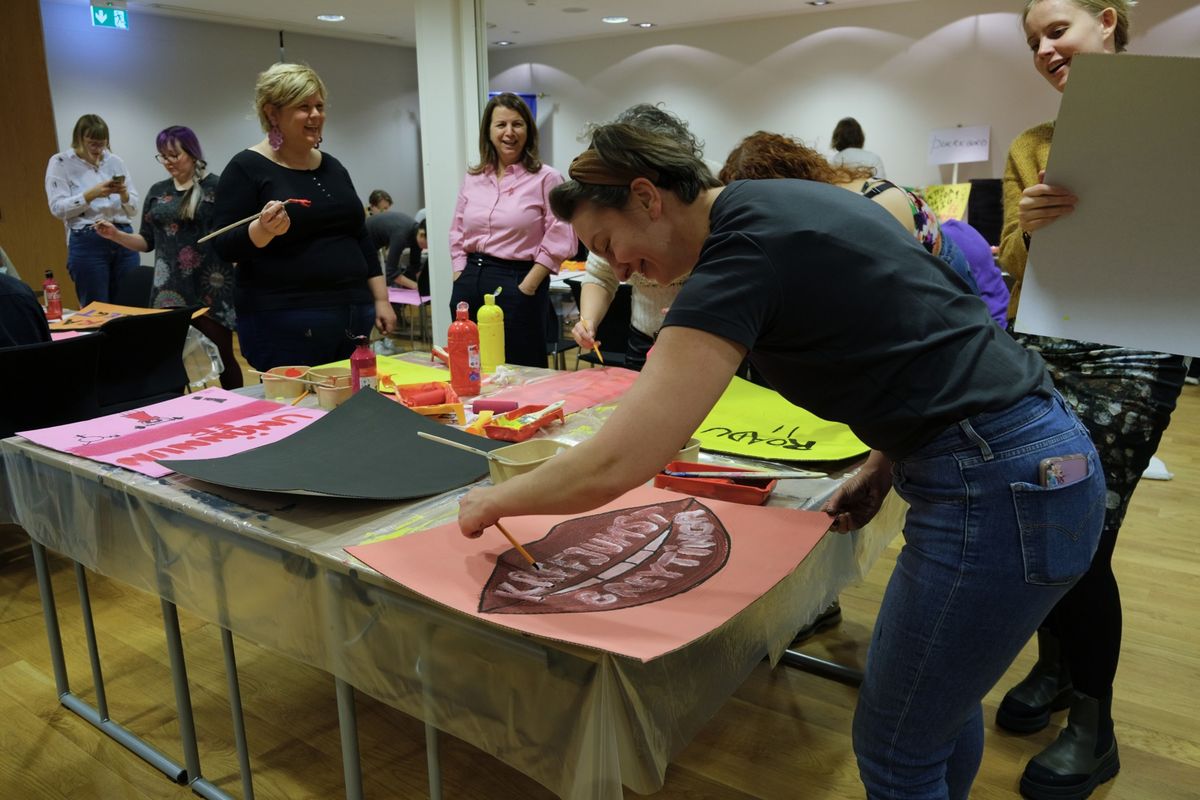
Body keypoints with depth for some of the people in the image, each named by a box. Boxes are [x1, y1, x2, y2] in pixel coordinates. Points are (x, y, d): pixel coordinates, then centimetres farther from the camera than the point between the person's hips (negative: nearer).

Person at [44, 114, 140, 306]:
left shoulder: (115, 162, 11)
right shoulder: (60, 162, 1)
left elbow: (133, 208, 10)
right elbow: (57, 207, -8)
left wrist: (124, 194, -11)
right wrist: (92, 194, -18)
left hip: (123, 240, 4)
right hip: (87, 243, -4)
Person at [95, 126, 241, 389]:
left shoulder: (215, 187, -2)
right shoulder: (157, 192, 13)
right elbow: (147, 242, 15)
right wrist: (116, 234, -1)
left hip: (211, 288, -5)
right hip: (170, 290, 5)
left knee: (221, 355, 0)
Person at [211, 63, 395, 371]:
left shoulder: (333, 167, 14)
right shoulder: (247, 168, -3)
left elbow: (361, 236, 19)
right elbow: (225, 247, -7)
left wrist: (381, 299, 12)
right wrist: (262, 230, -27)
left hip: (353, 318, 6)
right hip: (286, 324, -5)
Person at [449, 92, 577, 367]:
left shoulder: (546, 178, -5)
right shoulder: (472, 178, 11)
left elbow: (558, 242, -9)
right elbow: (457, 234, 16)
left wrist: (525, 289, -12)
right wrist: (461, 280, 5)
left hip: (519, 285, -5)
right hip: (470, 283, 5)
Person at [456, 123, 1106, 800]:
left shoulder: (743, 256, -18)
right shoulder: (794, 200, 10)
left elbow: (613, 466, -23)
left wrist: (494, 501, -6)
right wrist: (883, 468, 12)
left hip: (996, 491, -10)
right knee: (941, 702, 27)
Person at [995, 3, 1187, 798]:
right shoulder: (1029, 148, 11)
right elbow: (1012, 269, 8)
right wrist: (1029, 226, -13)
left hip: (1133, 354, -3)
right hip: (1040, 350, 4)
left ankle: (1094, 729, 15)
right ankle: (1055, 665, 33)